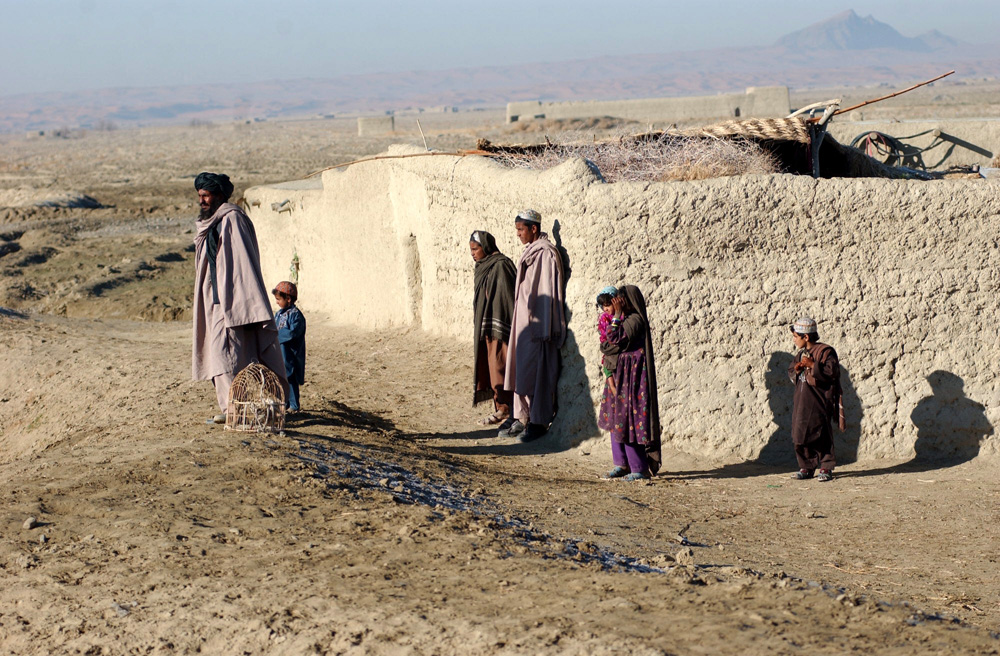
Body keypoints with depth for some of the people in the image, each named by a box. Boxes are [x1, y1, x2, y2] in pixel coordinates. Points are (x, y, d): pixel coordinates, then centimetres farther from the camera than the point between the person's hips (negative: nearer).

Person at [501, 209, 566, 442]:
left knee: (535, 372, -4)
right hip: (523, 320, 9)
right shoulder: (530, 251, 14)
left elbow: (548, 291, -17)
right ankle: (521, 418, 16)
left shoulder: (546, 253, -15)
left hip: (537, 323, -9)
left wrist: (545, 329, -18)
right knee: (520, 369, 10)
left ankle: (538, 422, 2)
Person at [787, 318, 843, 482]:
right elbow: (791, 371, 23)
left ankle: (826, 468, 1)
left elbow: (832, 371, -17)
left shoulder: (825, 351, -8)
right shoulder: (801, 354, 16)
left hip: (818, 401, -7)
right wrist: (796, 369, 0)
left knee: (820, 434, -7)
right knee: (800, 433, 4)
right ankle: (807, 467, 13)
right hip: (801, 400, 7)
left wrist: (813, 365, -21)